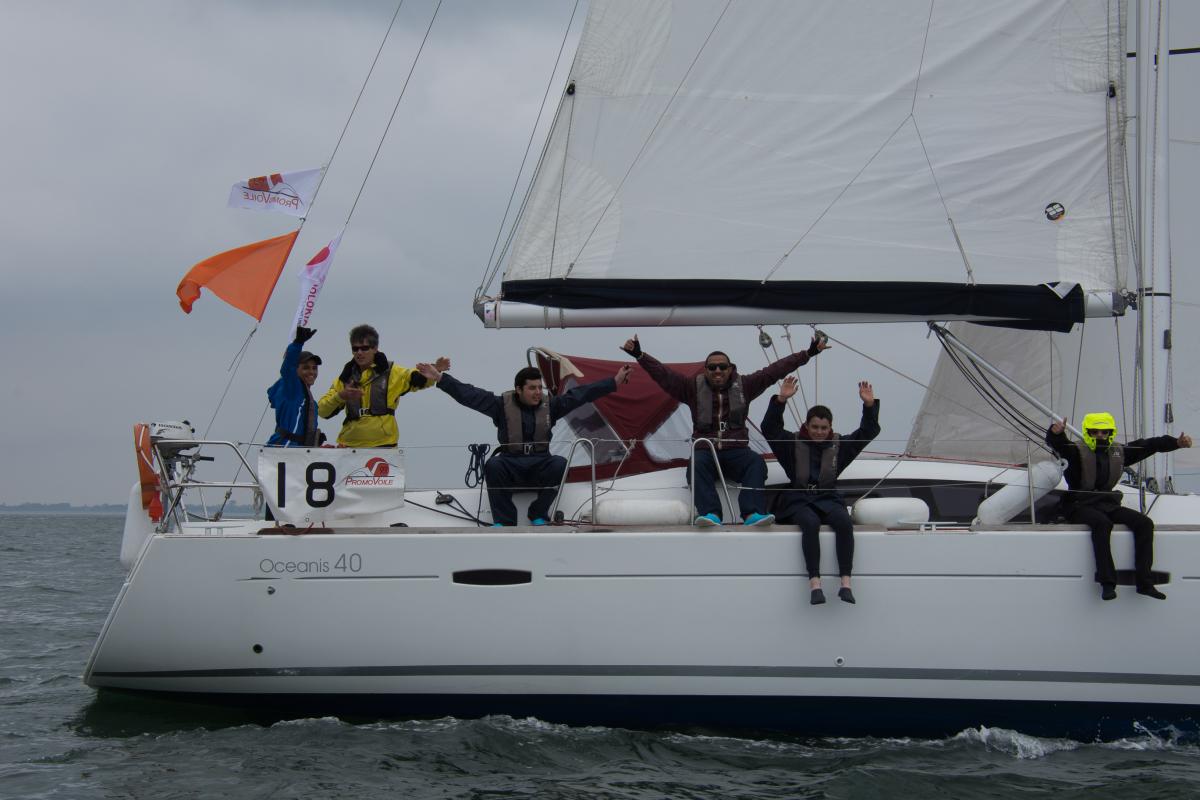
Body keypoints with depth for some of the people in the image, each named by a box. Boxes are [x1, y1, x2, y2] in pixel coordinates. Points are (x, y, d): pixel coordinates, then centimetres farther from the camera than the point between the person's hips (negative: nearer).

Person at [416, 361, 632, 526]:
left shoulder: (550, 406, 6)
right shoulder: (502, 404, 0)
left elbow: (582, 394, 3)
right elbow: (469, 394, -5)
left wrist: (614, 382, -1)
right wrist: (440, 379, -15)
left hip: (539, 464, 2)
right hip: (510, 463, -1)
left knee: (560, 464, -30)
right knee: (493, 466, -34)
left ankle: (538, 515, -13)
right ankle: (504, 520, -22)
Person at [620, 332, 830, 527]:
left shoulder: (743, 385, 11)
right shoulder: (693, 386, 10)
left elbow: (775, 370, 8)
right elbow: (663, 374, 4)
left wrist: (808, 353, 4)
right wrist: (639, 355, -8)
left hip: (736, 452, 1)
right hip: (705, 451, -1)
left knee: (756, 461, -30)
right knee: (697, 464, -34)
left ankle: (752, 513, -44)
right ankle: (710, 514, -49)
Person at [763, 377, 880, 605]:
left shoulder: (839, 445, 14)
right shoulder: (793, 443, 8)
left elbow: (868, 431, 11)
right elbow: (769, 428, -5)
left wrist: (870, 405, -4)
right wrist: (780, 400, -16)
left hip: (828, 498, 2)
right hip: (798, 500, -2)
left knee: (844, 522, -32)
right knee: (811, 523, -37)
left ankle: (846, 583, -36)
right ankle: (814, 584, -43)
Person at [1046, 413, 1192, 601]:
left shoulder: (1119, 452, 13)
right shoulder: (1077, 451, -4)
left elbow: (1147, 446, 15)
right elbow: (1058, 444, -22)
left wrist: (1177, 442, 6)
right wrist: (1056, 432, -46)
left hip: (1107, 503, 6)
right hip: (1080, 506, -6)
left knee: (1144, 523, -13)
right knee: (1102, 522, -38)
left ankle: (1143, 582, -14)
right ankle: (1107, 583, -39)